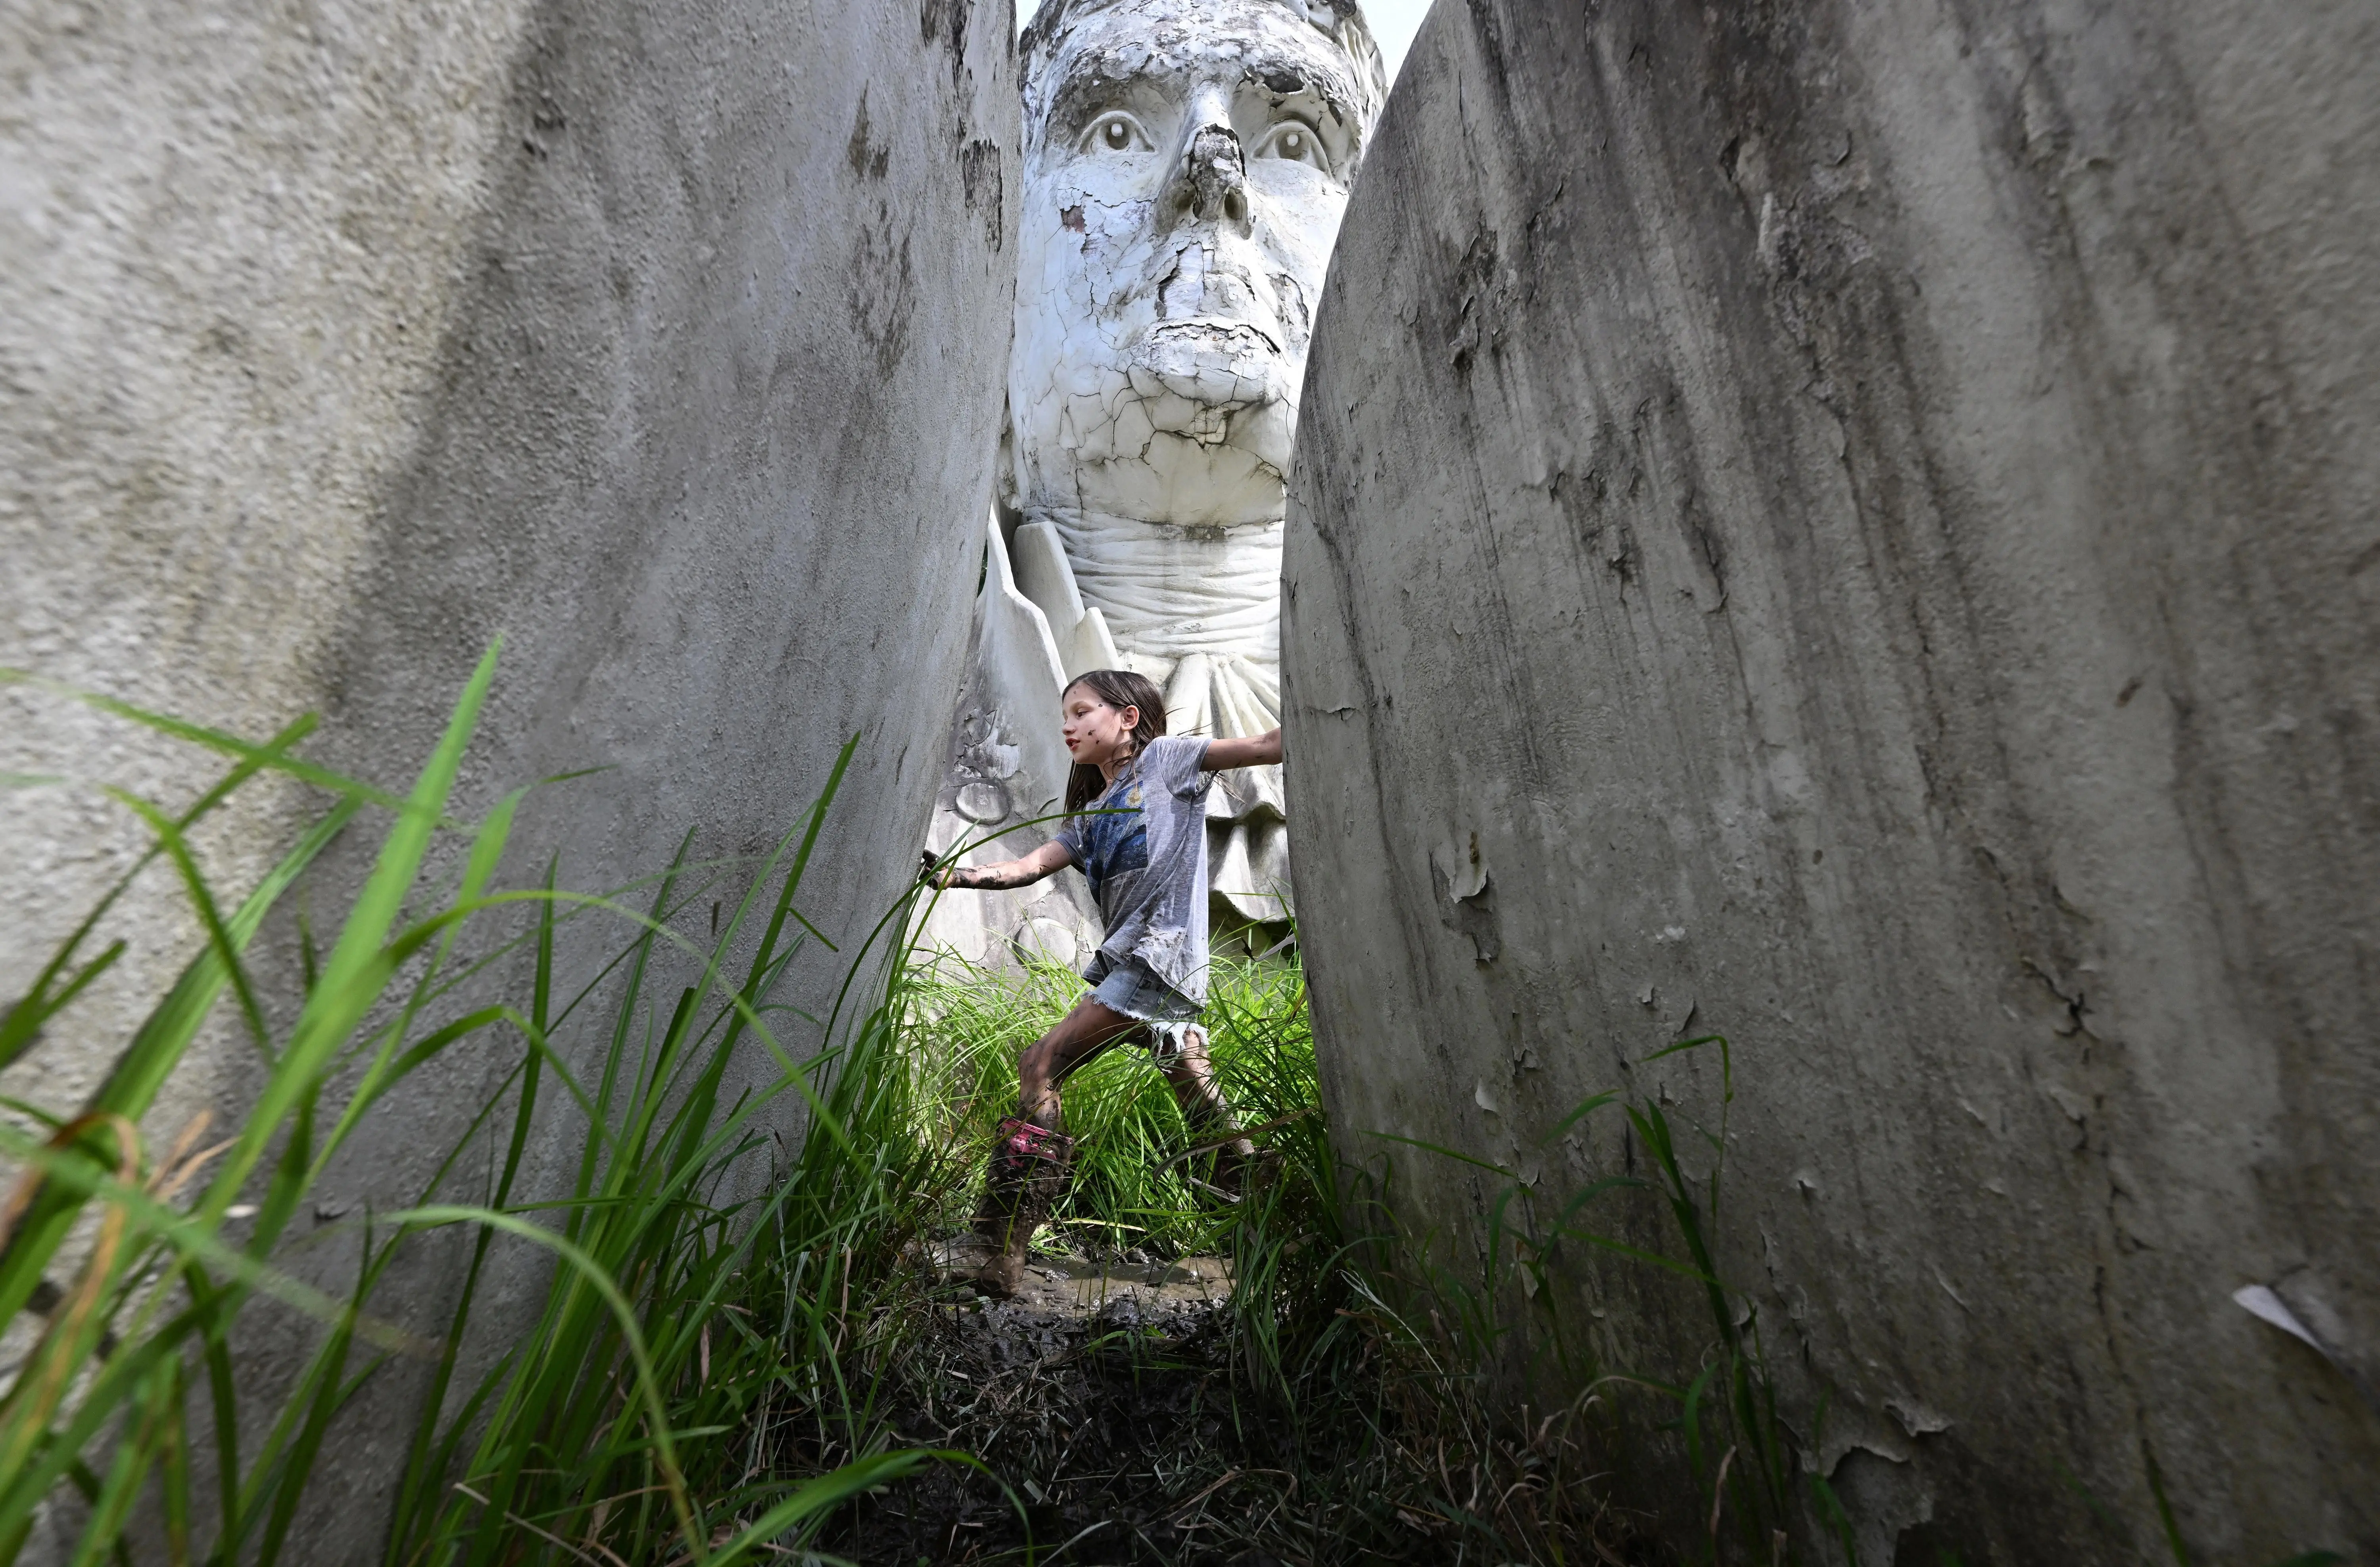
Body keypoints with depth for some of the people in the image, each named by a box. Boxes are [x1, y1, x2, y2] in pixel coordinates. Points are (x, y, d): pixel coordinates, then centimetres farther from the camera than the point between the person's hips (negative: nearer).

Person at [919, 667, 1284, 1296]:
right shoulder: (1090, 815, 24)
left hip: (1161, 950, -8)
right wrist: (950, 874, 0)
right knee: (1204, 1110, 14)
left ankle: (1005, 1246, -11)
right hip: (1132, 960, 8)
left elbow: (1266, 746, -2)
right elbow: (1029, 866, 12)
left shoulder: (1165, 758, 5)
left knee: (1040, 1064, -13)